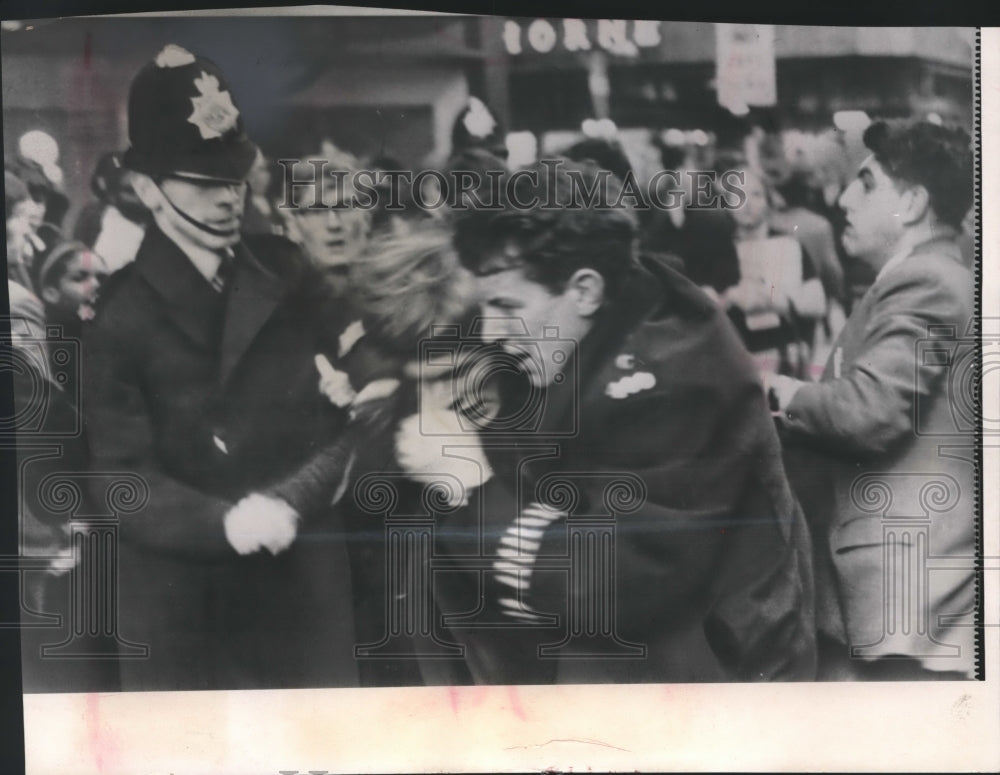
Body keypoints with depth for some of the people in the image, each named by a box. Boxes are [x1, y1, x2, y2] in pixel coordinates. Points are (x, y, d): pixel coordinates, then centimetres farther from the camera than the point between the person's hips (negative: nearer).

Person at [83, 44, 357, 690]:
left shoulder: (288, 275, 5)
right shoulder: (121, 316, -7)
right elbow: (123, 479, -12)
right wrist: (222, 523, -28)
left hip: (308, 590, 3)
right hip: (185, 609, -3)